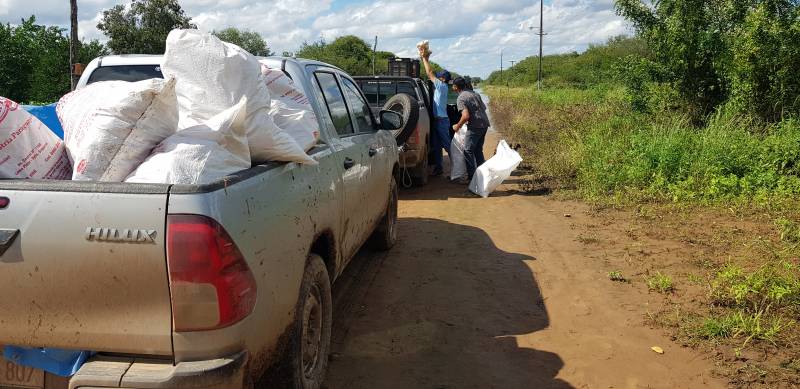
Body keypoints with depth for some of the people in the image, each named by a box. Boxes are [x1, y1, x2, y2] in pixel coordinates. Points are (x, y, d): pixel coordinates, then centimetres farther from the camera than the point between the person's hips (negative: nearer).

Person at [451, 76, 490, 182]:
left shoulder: (461, 99, -10)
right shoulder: (475, 94, 15)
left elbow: (466, 116, -20)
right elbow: (484, 108, 22)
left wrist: (458, 126, -5)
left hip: (475, 126, -8)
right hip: (484, 123, 8)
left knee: (468, 151, -3)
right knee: (478, 150, 18)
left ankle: (471, 176, -5)